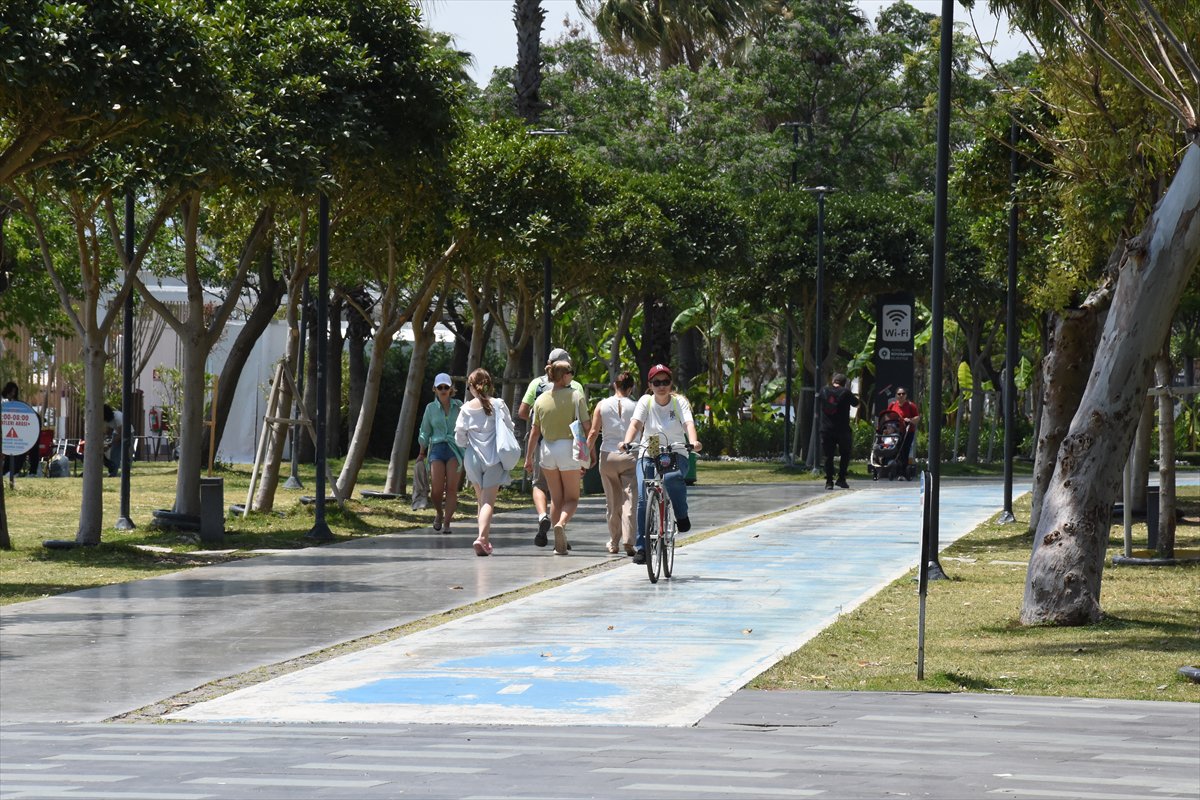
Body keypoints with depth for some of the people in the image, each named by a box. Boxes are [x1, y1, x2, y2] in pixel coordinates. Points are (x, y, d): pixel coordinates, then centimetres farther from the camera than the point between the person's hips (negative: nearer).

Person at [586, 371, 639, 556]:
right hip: (629, 457, -2)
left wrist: (590, 452, 8)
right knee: (629, 500, -2)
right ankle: (628, 542, -14)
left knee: (612, 502, 12)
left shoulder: (602, 405, 1)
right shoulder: (635, 407, -2)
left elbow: (593, 432, -1)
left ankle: (613, 543, 18)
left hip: (608, 456, 2)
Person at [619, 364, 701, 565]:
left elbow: (689, 423, -19)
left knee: (672, 478, -35)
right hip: (648, 455, 1)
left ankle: (682, 516, -9)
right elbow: (635, 424, -15)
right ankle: (641, 547, -4)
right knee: (643, 499, -14)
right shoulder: (645, 401, -1)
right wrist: (627, 442, -36)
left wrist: (693, 442, -41)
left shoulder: (680, 401, -3)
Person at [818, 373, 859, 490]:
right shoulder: (846, 392, -6)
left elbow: (818, 400, 20)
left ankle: (829, 481, 3)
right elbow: (855, 402, 8)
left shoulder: (824, 391, 1)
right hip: (842, 430, -2)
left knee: (828, 456, 7)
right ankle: (841, 478, 8)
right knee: (845, 455, 13)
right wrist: (856, 397, 31)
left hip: (826, 429, 2)